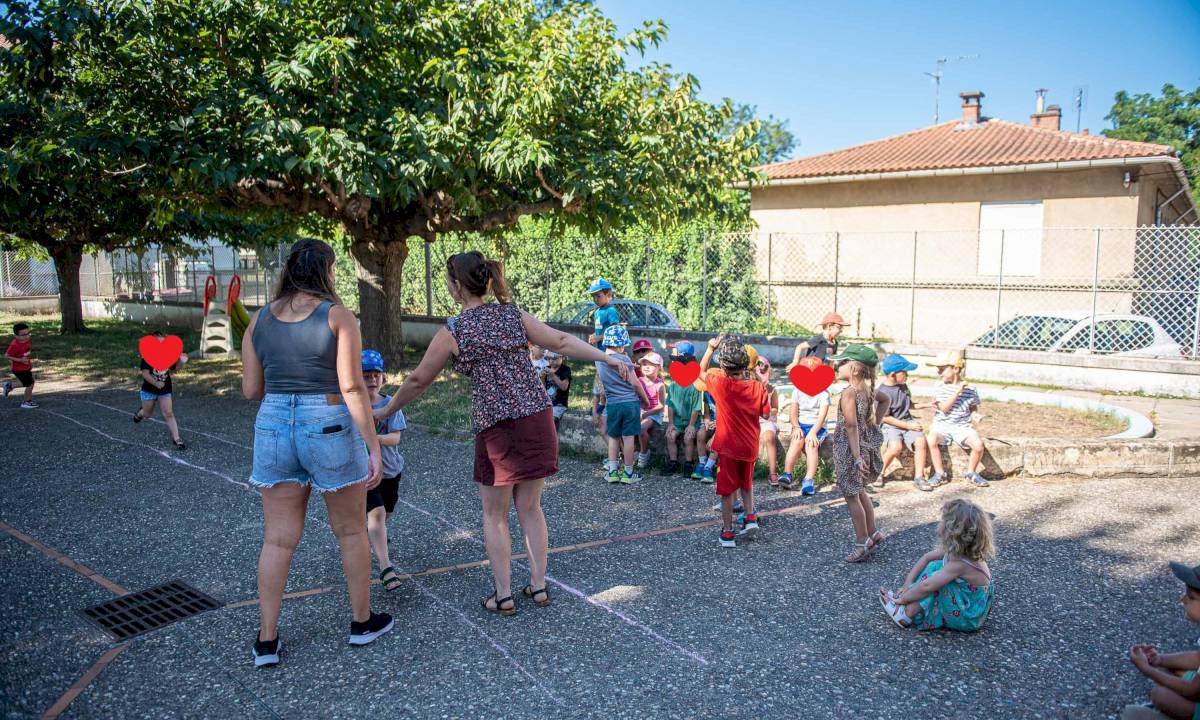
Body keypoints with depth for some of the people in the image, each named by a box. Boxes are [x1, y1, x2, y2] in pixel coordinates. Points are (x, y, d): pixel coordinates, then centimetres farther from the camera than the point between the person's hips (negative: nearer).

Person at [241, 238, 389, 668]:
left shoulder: (260, 319, 6)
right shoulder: (338, 316, -9)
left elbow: (251, 390, 6)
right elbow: (352, 387, -16)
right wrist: (374, 447, -13)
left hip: (274, 428, 4)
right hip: (330, 428, -4)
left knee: (278, 539, 12)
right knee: (350, 531, 14)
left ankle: (266, 640, 17)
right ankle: (362, 622, 28)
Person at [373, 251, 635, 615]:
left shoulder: (452, 332, -4)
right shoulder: (514, 315, 5)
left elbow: (418, 380, 6)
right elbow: (563, 342, 0)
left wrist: (385, 411, 20)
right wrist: (609, 358, 5)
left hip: (496, 426, -4)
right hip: (537, 418, 4)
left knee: (494, 514, 13)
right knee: (530, 507, 16)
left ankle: (503, 595, 18)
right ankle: (538, 586, 23)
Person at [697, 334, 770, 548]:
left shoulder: (721, 383, -17)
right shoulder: (757, 387, -11)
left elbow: (702, 372, 1)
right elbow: (766, 414, -3)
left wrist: (711, 347, 6)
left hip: (728, 446, -3)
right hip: (750, 446, 3)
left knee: (727, 489, 9)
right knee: (746, 484, 27)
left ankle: (727, 533, 13)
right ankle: (750, 518, 15)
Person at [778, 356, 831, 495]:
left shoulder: (823, 393, -3)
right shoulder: (797, 390, 6)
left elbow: (822, 415, -15)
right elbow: (793, 411, 0)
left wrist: (813, 432, -28)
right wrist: (796, 427, -18)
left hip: (817, 426, -2)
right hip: (800, 425, 2)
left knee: (811, 444, -32)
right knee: (797, 441, -30)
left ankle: (809, 480, -43)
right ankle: (787, 475, -37)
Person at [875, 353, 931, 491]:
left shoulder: (903, 385, 6)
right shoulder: (882, 393, -16)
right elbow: (885, 417, -15)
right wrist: (908, 426, -15)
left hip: (907, 420, 6)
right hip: (890, 425, -6)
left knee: (921, 441, -20)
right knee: (896, 447, -31)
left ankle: (919, 477, -10)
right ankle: (879, 473, -6)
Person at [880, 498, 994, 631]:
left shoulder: (959, 563, -31)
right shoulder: (956, 549, -7)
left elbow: (926, 586, -32)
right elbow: (927, 557, 4)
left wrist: (903, 598, -19)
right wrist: (908, 584, -3)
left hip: (968, 619, -9)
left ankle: (906, 615, -15)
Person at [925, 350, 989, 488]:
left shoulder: (970, 390, -1)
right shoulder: (939, 387, -2)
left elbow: (974, 407, 19)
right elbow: (944, 408, -13)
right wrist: (958, 392, -18)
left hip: (962, 427, 0)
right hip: (941, 426, 0)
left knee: (978, 444, -26)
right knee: (931, 440, -32)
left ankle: (971, 472, 5)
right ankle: (940, 474, -13)